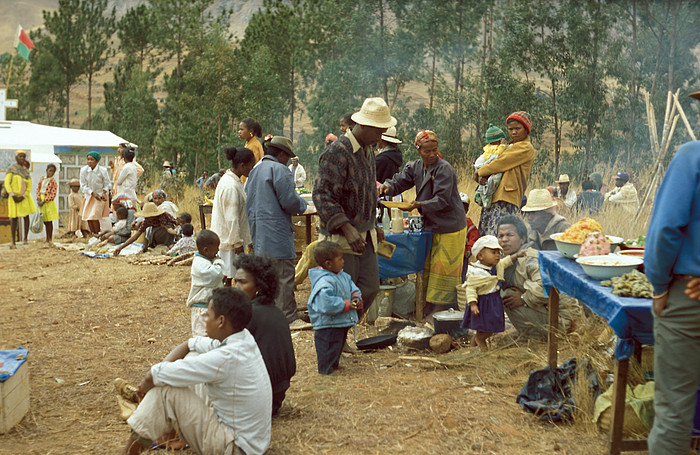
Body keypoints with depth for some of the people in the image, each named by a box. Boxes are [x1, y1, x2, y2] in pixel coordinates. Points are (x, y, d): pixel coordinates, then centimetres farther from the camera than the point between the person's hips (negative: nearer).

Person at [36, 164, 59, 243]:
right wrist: (38, 199, -6)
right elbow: (38, 188, 9)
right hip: (41, 201, 5)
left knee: (49, 221, -1)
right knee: (45, 221, 10)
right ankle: (47, 238, 18)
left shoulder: (53, 181, -8)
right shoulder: (42, 178, 7)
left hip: (48, 202, -5)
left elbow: (53, 195, -12)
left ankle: (50, 239, 4)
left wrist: (44, 201, -17)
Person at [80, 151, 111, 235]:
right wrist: (92, 193, -17)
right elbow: (83, 185, -6)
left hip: (100, 195, -4)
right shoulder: (83, 170, -10)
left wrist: (104, 192, -20)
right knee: (87, 217, 2)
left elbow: (107, 184, -2)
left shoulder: (102, 170, -15)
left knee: (94, 216, -12)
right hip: (89, 195, 4)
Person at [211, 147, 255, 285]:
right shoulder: (231, 186, -23)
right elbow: (231, 218, -23)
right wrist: (237, 242, -18)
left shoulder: (231, 180, 9)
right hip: (229, 239, -10)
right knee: (227, 275, -1)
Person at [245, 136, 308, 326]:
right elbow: (290, 201, -16)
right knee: (284, 274, -6)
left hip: (258, 230, 9)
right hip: (276, 231, -9)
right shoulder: (279, 169, -11)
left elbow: (249, 202, 21)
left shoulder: (255, 170, 17)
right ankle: (289, 318, -6)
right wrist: (302, 204, 4)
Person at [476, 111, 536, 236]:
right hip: (492, 197, 9)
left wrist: (480, 173, 3)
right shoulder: (510, 146, 25)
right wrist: (482, 178, -1)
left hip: (507, 199, -9)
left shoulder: (526, 148, -3)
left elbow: (500, 163, -9)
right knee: (483, 234, 3)